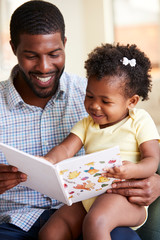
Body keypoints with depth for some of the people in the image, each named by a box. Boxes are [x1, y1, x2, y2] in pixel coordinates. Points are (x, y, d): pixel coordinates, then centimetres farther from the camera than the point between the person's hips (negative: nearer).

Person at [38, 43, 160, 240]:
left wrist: (133, 170, -27)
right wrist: (48, 161, -19)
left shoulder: (140, 121, 3)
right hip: (88, 197, 6)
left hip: (126, 196, -5)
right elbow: (65, 149, 5)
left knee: (94, 223, -35)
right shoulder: (87, 124, 17)